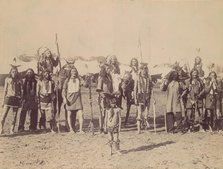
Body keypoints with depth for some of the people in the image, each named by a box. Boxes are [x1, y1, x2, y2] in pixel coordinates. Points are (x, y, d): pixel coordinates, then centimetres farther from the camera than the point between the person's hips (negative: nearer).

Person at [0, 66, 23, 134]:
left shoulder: (19, 81, 7)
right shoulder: (7, 79, 8)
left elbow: (21, 91, 11)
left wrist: (21, 101, 6)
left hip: (16, 99, 1)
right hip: (8, 97, 0)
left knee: (14, 116, 2)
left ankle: (12, 130, 10)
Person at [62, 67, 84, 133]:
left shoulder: (78, 79, 10)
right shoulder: (67, 80, 5)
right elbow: (64, 90, 1)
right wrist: (64, 98, -9)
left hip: (77, 98, 1)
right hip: (69, 98, -1)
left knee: (80, 113, -9)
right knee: (70, 114, 3)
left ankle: (81, 129, -4)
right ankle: (71, 129, 14)